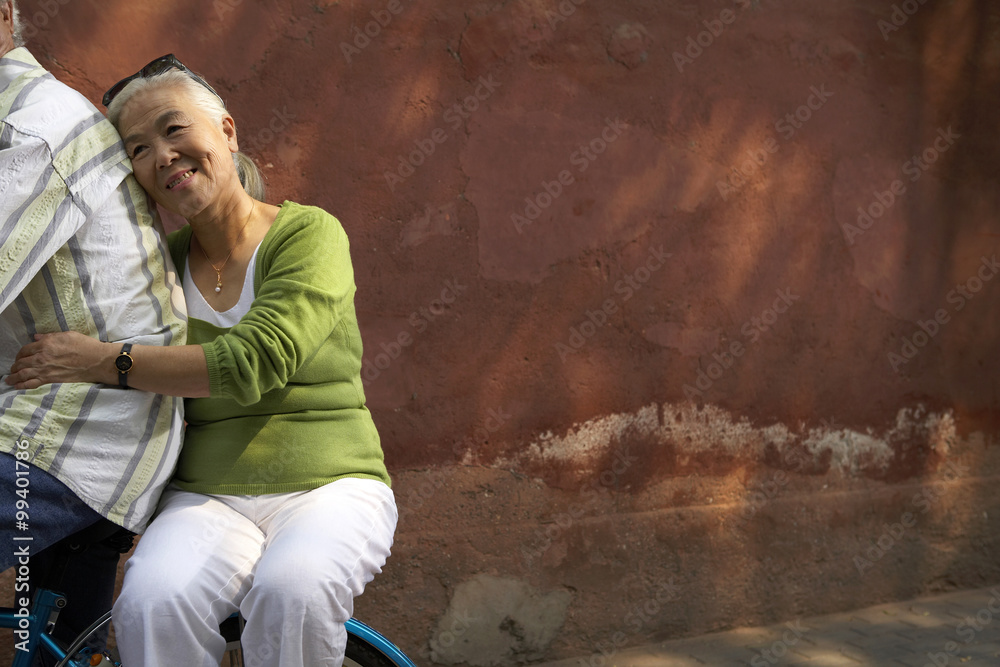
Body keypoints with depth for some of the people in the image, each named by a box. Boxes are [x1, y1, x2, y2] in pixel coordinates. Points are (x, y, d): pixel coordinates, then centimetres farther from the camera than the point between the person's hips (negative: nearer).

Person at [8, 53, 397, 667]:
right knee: (152, 603, -30)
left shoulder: (309, 235, -5)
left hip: (331, 486, -3)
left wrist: (102, 362, -17)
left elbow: (252, 362, -19)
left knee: (290, 589, -35)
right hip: (209, 497, 3)